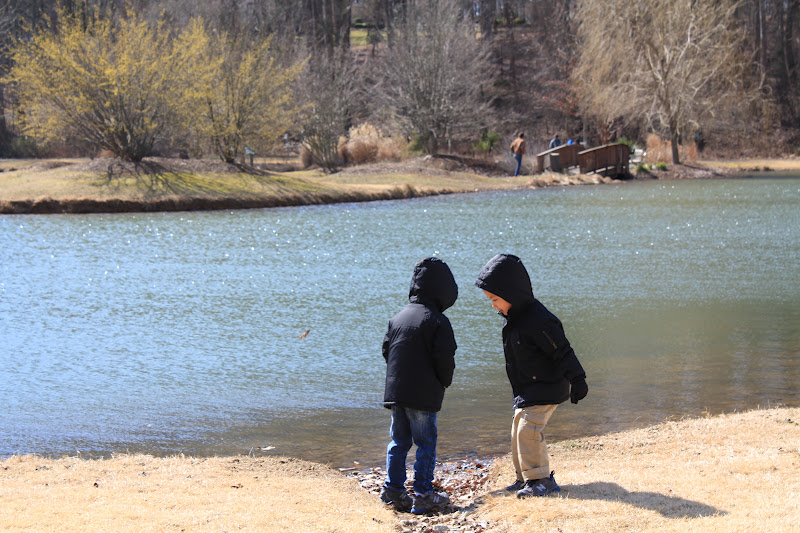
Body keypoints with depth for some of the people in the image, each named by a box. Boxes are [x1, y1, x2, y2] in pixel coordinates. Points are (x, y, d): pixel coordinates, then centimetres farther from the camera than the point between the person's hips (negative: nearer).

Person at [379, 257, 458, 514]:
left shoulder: (398, 317, 11)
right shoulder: (437, 321, -11)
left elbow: (386, 350, 14)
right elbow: (445, 358, -15)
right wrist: (444, 382, 3)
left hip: (395, 391, 6)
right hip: (423, 395, -6)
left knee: (399, 441, 15)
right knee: (426, 444, 1)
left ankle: (393, 488, 14)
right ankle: (423, 495, 1)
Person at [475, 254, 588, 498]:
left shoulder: (538, 320, -25)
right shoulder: (513, 317, 7)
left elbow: (562, 352, -23)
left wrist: (577, 380, -23)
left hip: (545, 388, -10)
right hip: (526, 390, 10)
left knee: (528, 429, -17)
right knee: (518, 431, 13)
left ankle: (542, 480, -9)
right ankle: (526, 478, 24)